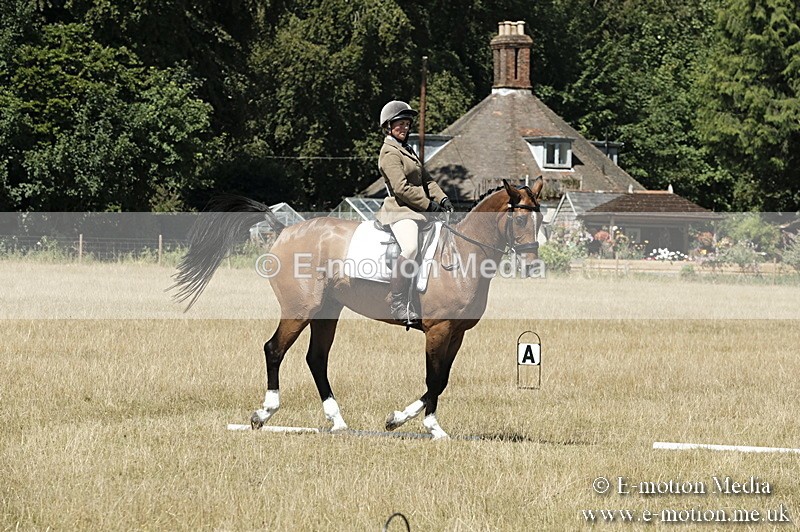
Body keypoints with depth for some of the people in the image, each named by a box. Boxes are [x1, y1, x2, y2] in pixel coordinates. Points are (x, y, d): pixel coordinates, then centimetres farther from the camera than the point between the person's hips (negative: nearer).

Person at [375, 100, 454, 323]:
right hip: (400, 211, -11)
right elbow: (401, 188, -18)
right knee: (409, 248, -36)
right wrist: (429, 205, -15)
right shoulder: (390, 153, -9)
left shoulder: (407, 150, 22)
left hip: (417, 211, 11)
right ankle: (399, 304, -35)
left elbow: (426, 179, 22)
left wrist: (442, 199, 5)